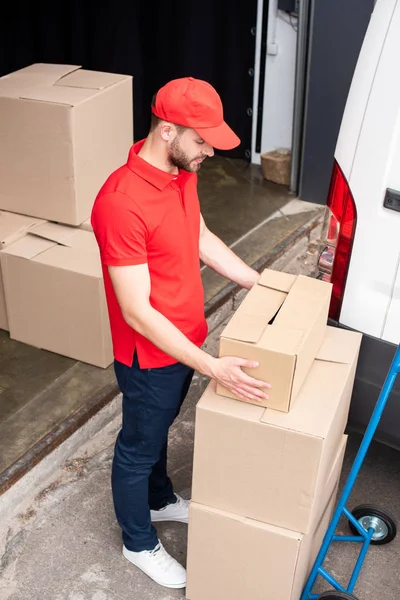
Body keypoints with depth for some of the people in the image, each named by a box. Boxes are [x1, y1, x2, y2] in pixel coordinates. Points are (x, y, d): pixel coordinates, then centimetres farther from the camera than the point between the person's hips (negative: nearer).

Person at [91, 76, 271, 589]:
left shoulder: (181, 172, -4)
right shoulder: (122, 202, -33)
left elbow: (201, 238, 12)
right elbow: (137, 312, -30)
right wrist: (212, 368, -31)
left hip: (183, 341, 8)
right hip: (150, 356, -8)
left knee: (159, 431, 30)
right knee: (139, 446, 16)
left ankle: (160, 500, 56)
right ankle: (139, 543, 41)